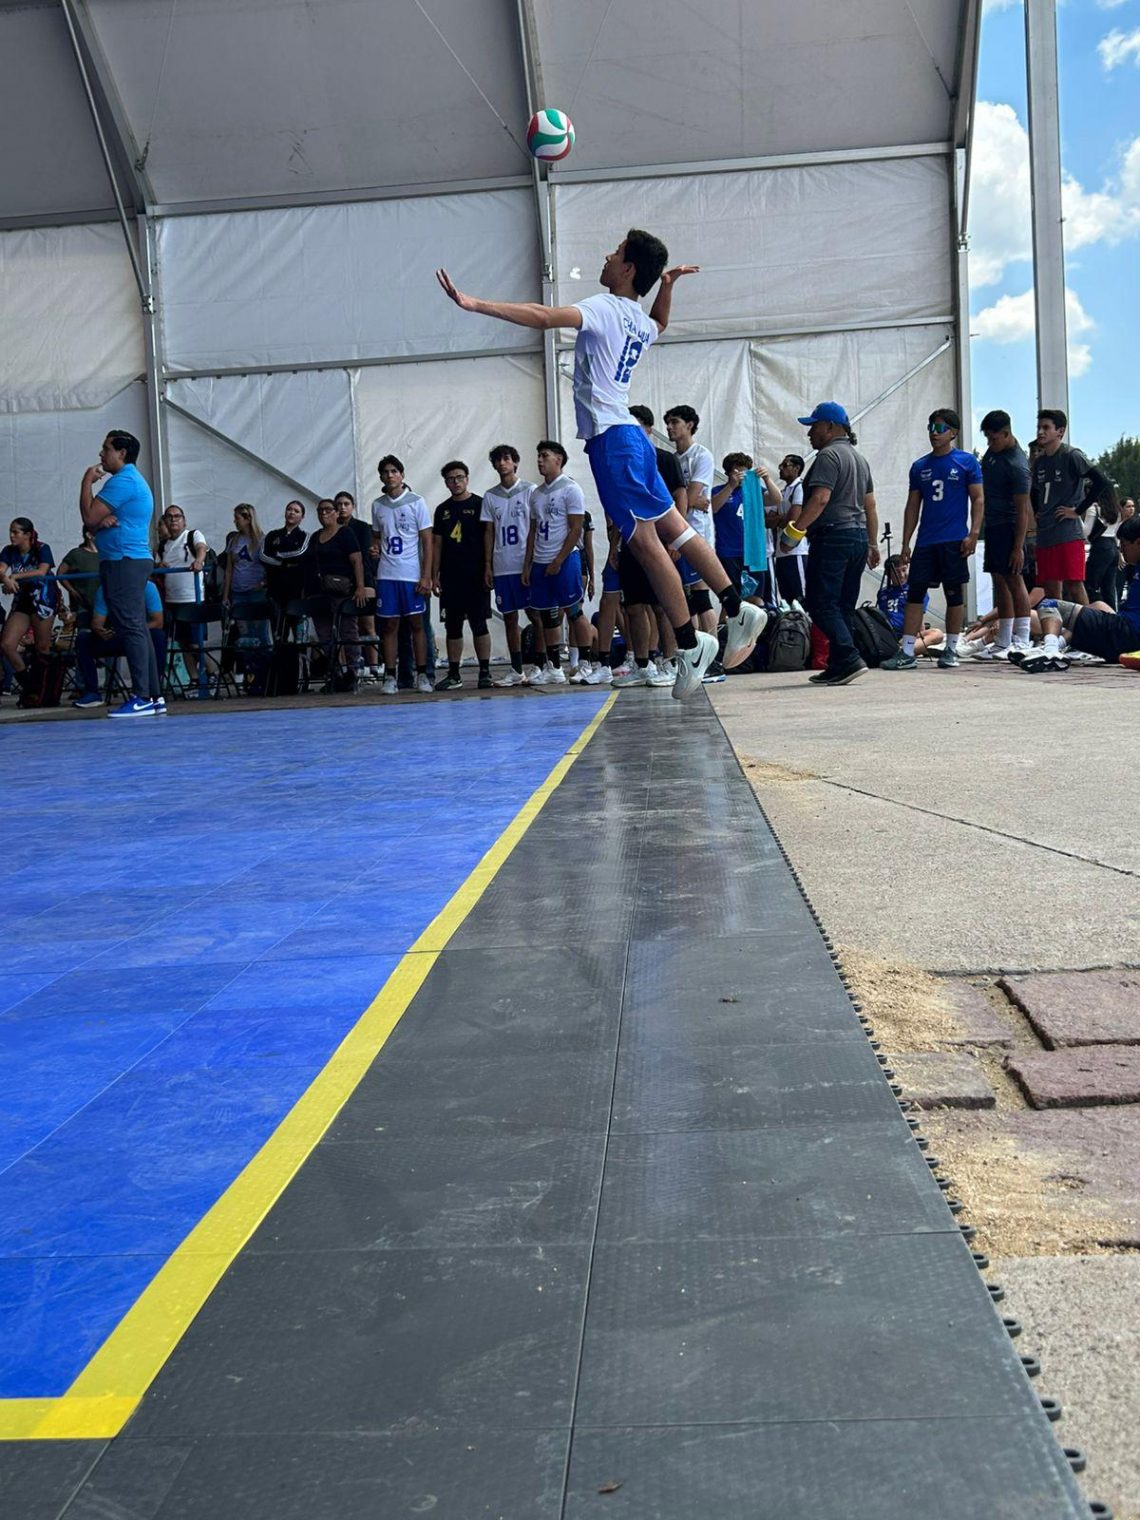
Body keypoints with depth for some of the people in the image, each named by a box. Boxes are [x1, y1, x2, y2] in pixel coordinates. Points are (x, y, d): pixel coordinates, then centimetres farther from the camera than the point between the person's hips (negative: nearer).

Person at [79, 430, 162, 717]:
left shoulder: (122, 481, -11)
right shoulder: (133, 480, 23)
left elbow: (89, 517, -14)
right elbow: (97, 520, 21)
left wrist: (87, 482, -1)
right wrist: (104, 519, -3)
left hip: (124, 563, -11)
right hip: (133, 561, 11)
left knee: (131, 629, -12)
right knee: (137, 630, 9)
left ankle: (142, 698, -14)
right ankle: (153, 696, 10)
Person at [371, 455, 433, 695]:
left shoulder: (416, 502, -1)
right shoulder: (377, 505, 10)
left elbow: (427, 541, -3)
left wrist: (426, 576, -9)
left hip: (412, 575, -3)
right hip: (386, 575, 3)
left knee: (416, 624, 1)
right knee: (389, 625, 3)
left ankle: (422, 675, 8)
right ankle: (390, 677, 7)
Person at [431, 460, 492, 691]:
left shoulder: (479, 505, 0)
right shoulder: (442, 510, 13)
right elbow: (437, 544, 13)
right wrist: (434, 575, 7)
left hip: (475, 576, -4)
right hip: (450, 577, 4)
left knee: (478, 624, -3)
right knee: (452, 626, 7)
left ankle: (485, 672, 3)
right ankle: (453, 675, 12)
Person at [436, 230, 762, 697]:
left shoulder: (604, 308, -10)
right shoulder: (641, 322, 17)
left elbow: (541, 316, -23)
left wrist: (475, 304, -26)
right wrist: (667, 283, 30)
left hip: (610, 437, -9)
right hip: (627, 435, 9)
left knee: (646, 542, -6)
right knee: (672, 529, 13)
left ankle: (689, 645, -3)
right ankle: (737, 610, 16)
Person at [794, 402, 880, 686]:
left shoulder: (829, 456, -8)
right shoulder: (859, 458, 22)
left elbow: (820, 499, -21)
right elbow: (870, 506, 22)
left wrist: (794, 530, -19)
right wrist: (872, 544, 24)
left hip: (833, 537, -9)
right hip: (858, 537, 10)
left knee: (821, 604, -9)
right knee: (844, 607, 10)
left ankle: (849, 659, -20)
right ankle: (837, 668, 10)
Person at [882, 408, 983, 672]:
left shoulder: (967, 462, 1)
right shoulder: (920, 467, 12)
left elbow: (978, 499, -1)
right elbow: (913, 506, 14)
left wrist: (973, 534, -12)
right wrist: (905, 544, 9)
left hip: (954, 541, -4)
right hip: (925, 541, 4)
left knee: (954, 595, 3)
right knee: (914, 593, -1)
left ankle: (951, 651, 12)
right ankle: (907, 653, -1)